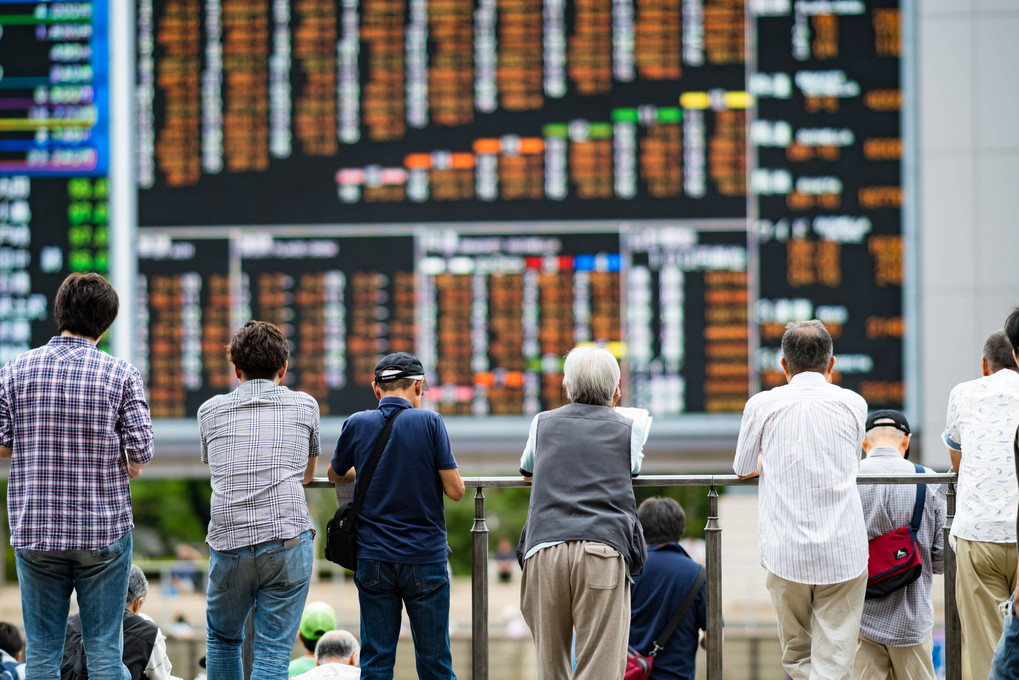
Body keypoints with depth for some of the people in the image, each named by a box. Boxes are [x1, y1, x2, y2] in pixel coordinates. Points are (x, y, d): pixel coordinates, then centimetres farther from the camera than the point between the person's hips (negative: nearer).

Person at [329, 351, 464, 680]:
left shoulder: (357, 424, 0)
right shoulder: (430, 422, -6)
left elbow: (335, 474, 18)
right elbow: (455, 490, -7)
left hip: (373, 557, 2)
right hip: (425, 557, -2)